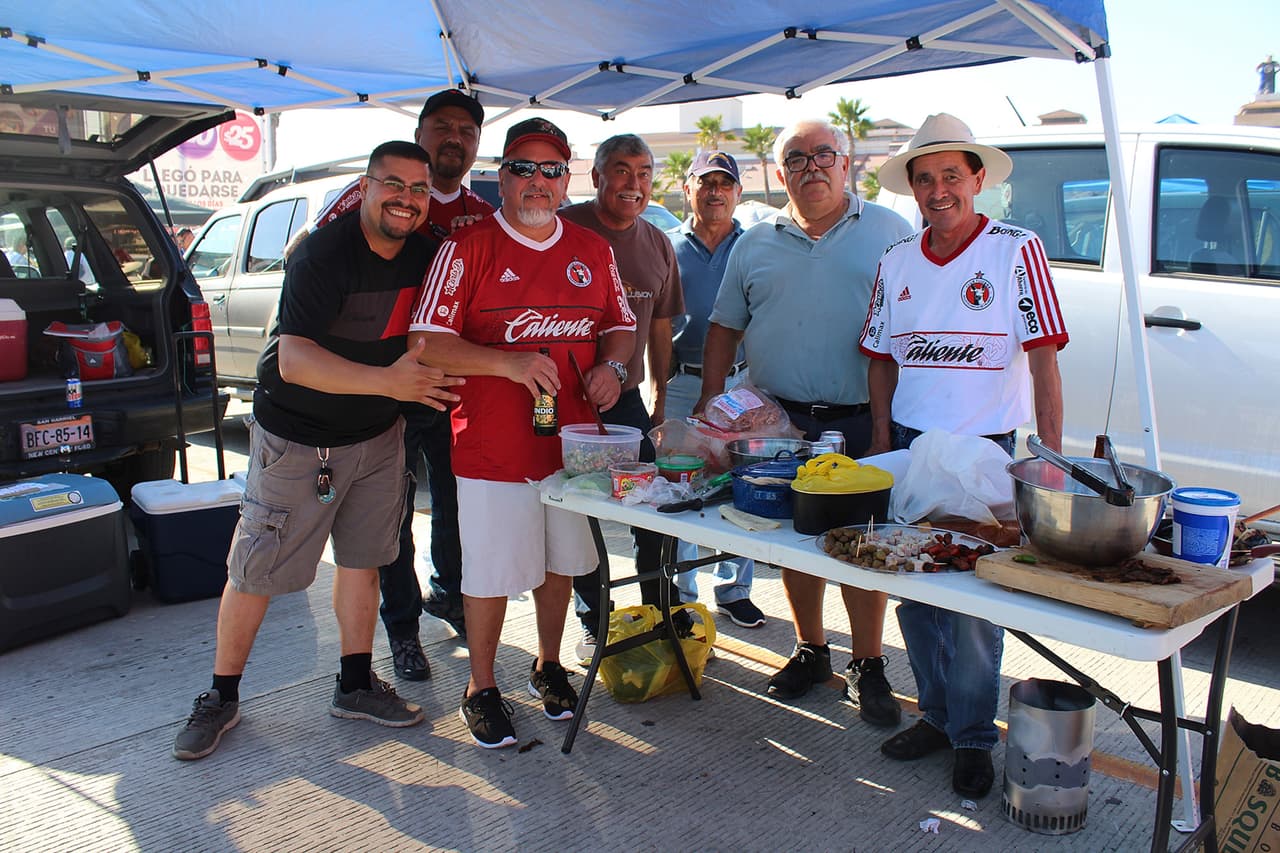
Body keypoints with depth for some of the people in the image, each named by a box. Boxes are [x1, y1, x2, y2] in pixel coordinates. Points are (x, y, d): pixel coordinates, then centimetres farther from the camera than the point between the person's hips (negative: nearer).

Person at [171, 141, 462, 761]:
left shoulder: (425, 254, -1)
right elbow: (294, 361, -32)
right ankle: (221, 698, 21)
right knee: (255, 570, 3)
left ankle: (355, 687, 28)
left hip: (376, 436, 6)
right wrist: (386, 380, -42)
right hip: (296, 436, -5)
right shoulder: (324, 255, -22)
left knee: (362, 559, 13)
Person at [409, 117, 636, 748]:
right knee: (492, 572, 4)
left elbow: (620, 324, 18)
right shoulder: (467, 248, -7)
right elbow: (426, 342, -12)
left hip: (572, 439, 5)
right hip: (492, 446, -4)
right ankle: (481, 689, 25)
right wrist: (508, 363, -25)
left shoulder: (592, 251, 8)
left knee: (560, 560, 17)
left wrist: (609, 364, -4)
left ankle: (548, 666, 39)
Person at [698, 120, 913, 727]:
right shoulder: (756, 245, 11)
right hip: (781, 422, 3)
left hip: (862, 423, -2)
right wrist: (710, 403, 4)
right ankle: (810, 652, 28)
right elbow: (724, 328, 15)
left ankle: (867, 666, 17)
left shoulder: (887, 230, 5)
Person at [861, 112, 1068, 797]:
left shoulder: (1017, 251, -5)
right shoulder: (896, 261, 8)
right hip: (908, 446, 5)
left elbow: (1043, 356, -8)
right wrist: (882, 443, 6)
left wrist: (1049, 452, -14)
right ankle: (937, 714, 30)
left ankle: (974, 737, 19)